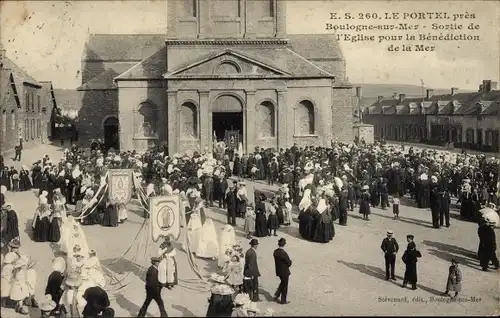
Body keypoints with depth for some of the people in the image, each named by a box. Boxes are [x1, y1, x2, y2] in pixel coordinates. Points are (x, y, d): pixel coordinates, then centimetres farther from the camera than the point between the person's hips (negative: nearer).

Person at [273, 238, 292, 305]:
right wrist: (289, 262, 3)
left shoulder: (275, 252, -4)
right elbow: (289, 263, -18)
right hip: (284, 272, -7)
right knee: (284, 286, 10)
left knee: (282, 283, 28)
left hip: (278, 271, 7)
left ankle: (276, 296, 24)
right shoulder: (283, 253, -27)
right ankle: (283, 300, 21)